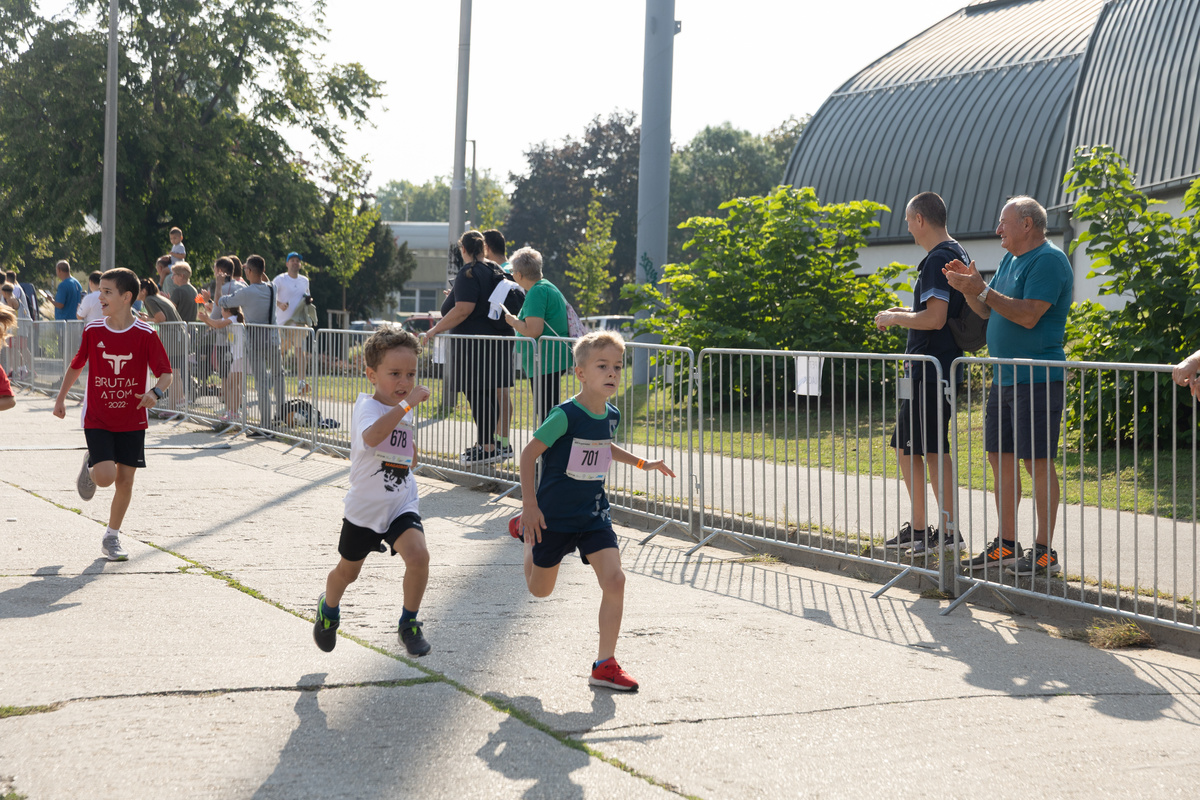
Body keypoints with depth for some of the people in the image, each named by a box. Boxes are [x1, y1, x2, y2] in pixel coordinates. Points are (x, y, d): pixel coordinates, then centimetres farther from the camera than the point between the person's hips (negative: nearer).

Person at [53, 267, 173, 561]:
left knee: (125, 480, 2)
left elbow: (165, 373, -7)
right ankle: (90, 467, 22)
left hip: (132, 420, 0)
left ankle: (111, 537, 19)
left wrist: (156, 392, -28)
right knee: (106, 476, -15)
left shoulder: (145, 334, -10)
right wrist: (61, 396, 15)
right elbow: (77, 364, 12)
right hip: (97, 418, 0)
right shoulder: (92, 331, -3)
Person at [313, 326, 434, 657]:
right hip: (365, 507, -4)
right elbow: (371, 436, -45)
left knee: (418, 555, -21)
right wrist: (407, 404, -47)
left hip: (402, 503, 4)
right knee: (348, 570, 15)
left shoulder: (405, 412, 4)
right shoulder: (367, 405, -19)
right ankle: (329, 608, 49)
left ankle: (409, 623, 0)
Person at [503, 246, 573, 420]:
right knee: (548, 413, 16)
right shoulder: (549, 287, 17)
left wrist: (513, 321, -8)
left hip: (545, 363, -11)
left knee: (546, 414, -9)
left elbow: (533, 331, -24)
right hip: (555, 360, 11)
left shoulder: (536, 292, -15)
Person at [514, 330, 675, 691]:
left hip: (594, 513, 4)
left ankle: (605, 664, -5)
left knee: (614, 580, -14)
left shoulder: (611, 415, 0)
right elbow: (528, 454, -17)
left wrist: (644, 463, 18)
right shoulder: (566, 415, -21)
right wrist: (530, 506, -20)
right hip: (554, 514, -4)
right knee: (540, 590, 15)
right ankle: (527, 532, 46)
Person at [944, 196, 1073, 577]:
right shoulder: (1010, 261, 18)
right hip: (1004, 375, 9)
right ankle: (1006, 545, 19)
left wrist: (983, 290, -19)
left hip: (1037, 378, -9)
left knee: (1037, 460, -6)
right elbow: (987, 311, 20)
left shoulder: (1049, 260, -11)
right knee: (1001, 457, 11)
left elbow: (1028, 316, -21)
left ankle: (1044, 552, -1)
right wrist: (968, 287, 2)